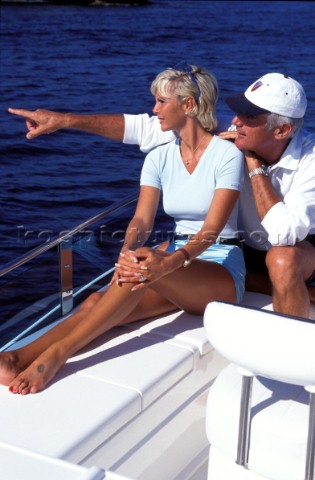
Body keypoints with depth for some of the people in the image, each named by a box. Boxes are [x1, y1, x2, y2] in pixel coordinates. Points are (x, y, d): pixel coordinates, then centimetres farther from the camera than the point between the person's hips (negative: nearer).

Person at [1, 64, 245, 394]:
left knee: (145, 268, -37)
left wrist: (170, 262, -38)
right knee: (97, 302, -23)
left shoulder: (227, 154, -10)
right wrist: (127, 252, -29)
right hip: (177, 268, 5)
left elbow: (212, 228, -20)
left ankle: (57, 353, -40)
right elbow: (142, 219, -5)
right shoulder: (159, 158, 7)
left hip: (221, 271, -5)